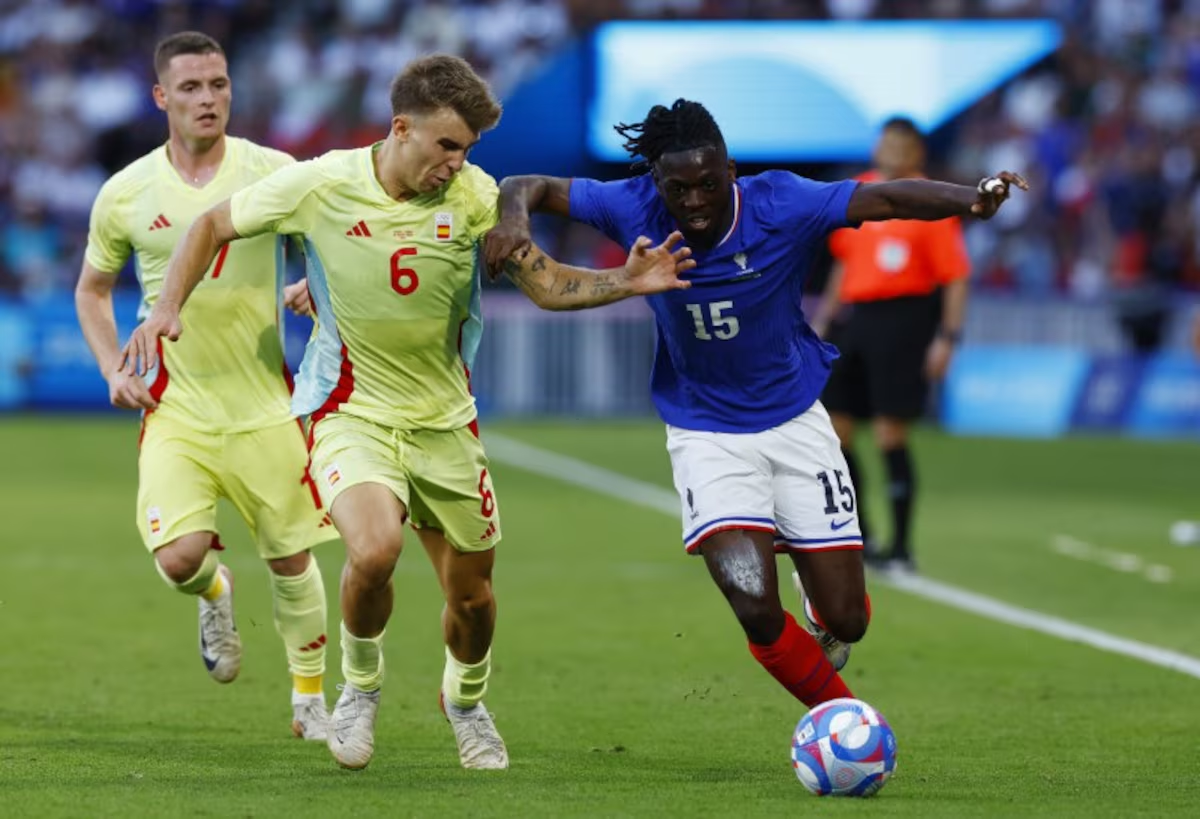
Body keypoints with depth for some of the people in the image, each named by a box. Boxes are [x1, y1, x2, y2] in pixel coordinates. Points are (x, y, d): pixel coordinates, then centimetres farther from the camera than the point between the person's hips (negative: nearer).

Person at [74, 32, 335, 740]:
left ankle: (310, 696, 28)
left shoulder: (273, 173, -4)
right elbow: (92, 289, 15)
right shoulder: (126, 194, 0)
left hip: (265, 407, 0)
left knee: (293, 559, 7)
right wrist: (114, 370, 1)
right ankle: (216, 591, 21)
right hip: (175, 409, 0)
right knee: (178, 557, -16)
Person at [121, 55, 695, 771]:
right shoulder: (321, 184, -13)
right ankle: (361, 682, 1)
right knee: (376, 549, -30)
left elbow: (545, 282, -5)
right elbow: (215, 227, 1)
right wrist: (167, 308, -11)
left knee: (471, 592, 9)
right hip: (352, 411, -3)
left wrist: (625, 282, -22)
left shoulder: (472, 194, -8)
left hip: (444, 419, 3)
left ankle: (466, 701, 44)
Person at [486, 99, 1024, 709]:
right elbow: (534, 187, -5)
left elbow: (887, 199, -25)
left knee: (845, 620, 0)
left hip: (796, 422, 0)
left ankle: (821, 614, 42)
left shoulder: (779, 204, -18)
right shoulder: (636, 210, -14)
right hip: (705, 434, 0)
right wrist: (514, 216, -29)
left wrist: (972, 199, -43)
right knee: (754, 604, -21)